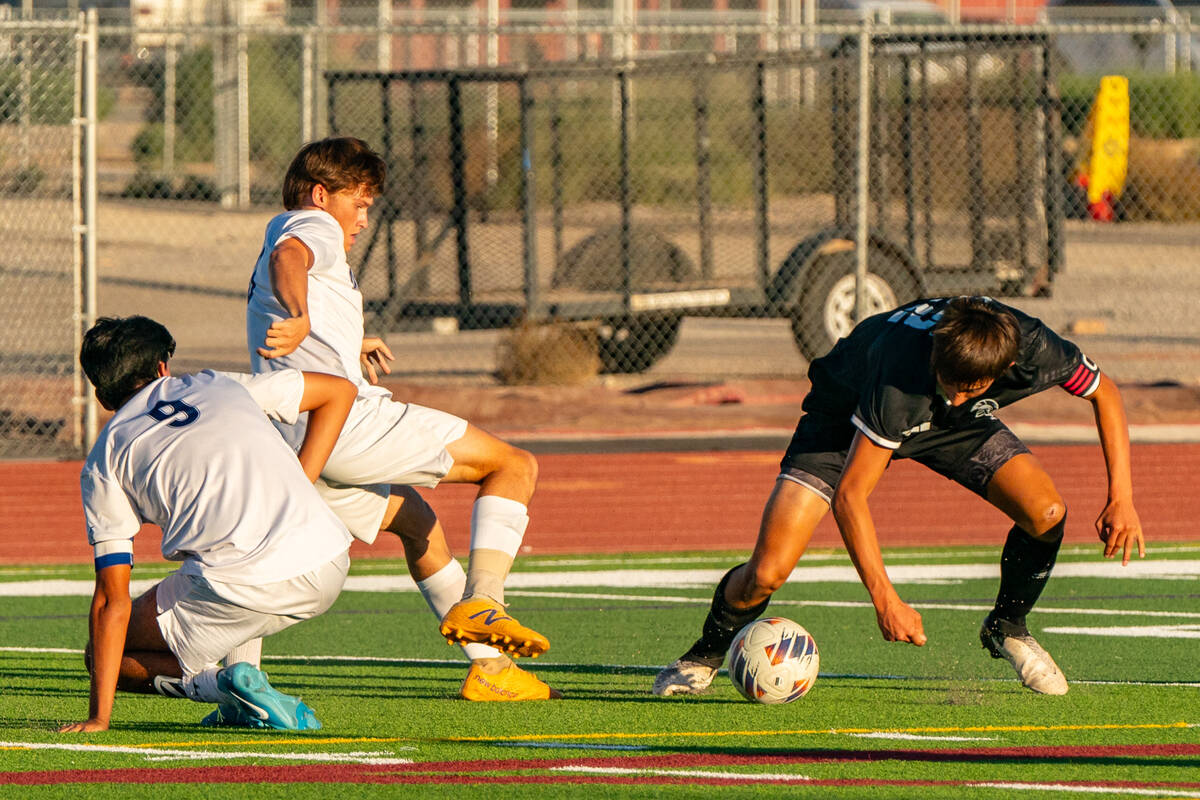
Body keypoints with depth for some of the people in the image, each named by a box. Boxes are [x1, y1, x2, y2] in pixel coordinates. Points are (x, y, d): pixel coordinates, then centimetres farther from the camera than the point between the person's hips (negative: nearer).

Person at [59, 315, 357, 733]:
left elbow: (113, 600, 8)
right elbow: (339, 390, 30)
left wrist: (99, 716, 10)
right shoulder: (218, 386, 23)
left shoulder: (103, 463, 13)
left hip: (241, 585, -4)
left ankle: (221, 683, -8)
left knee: (107, 655, 17)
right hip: (328, 571, 4)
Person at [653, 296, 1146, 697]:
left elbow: (1104, 393, -8)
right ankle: (707, 654, 15)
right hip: (846, 418, -4)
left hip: (957, 427, 4)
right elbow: (849, 493, -37)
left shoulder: (1033, 350, -32)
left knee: (1046, 512, -21)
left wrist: (1121, 497, -13)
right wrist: (885, 599, -41)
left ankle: (1007, 629, 10)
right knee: (768, 573, -18)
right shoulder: (902, 372, -44)